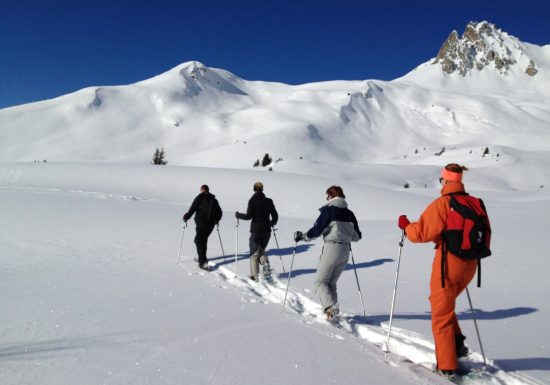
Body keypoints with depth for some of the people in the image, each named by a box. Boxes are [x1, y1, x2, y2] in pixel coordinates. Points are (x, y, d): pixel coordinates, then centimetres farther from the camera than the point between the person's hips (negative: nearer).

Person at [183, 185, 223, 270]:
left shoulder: (200, 197, -4)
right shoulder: (214, 200, 11)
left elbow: (192, 209, -9)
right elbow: (219, 212, 15)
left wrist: (186, 217, 5)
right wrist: (216, 220, 32)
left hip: (201, 224, -5)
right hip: (211, 224, 6)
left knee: (199, 241, -3)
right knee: (204, 240, 22)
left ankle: (203, 262, -13)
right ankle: (202, 258, 30)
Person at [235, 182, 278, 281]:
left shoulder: (252, 200, -8)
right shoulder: (269, 201, 2)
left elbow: (248, 216, -14)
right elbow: (275, 216, 5)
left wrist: (238, 215, 3)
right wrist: (272, 223, 26)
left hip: (255, 230, -3)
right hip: (267, 230, 3)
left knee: (254, 253, 9)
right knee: (261, 249, 23)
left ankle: (255, 275, 6)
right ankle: (265, 263, -3)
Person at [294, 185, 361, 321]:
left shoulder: (329, 210, -8)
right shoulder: (349, 213, 10)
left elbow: (317, 230, -13)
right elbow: (357, 236, 13)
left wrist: (302, 236, 2)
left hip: (331, 249, -6)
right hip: (345, 251, 6)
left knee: (320, 281, 2)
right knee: (331, 283, 17)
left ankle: (330, 308, -18)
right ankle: (335, 312, 12)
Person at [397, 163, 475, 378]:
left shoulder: (442, 203, -14)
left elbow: (423, 232, -18)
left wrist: (406, 226, 1)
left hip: (448, 264, -7)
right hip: (470, 264, 7)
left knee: (441, 314, 5)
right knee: (443, 303, 27)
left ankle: (447, 366, 11)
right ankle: (457, 344, 19)